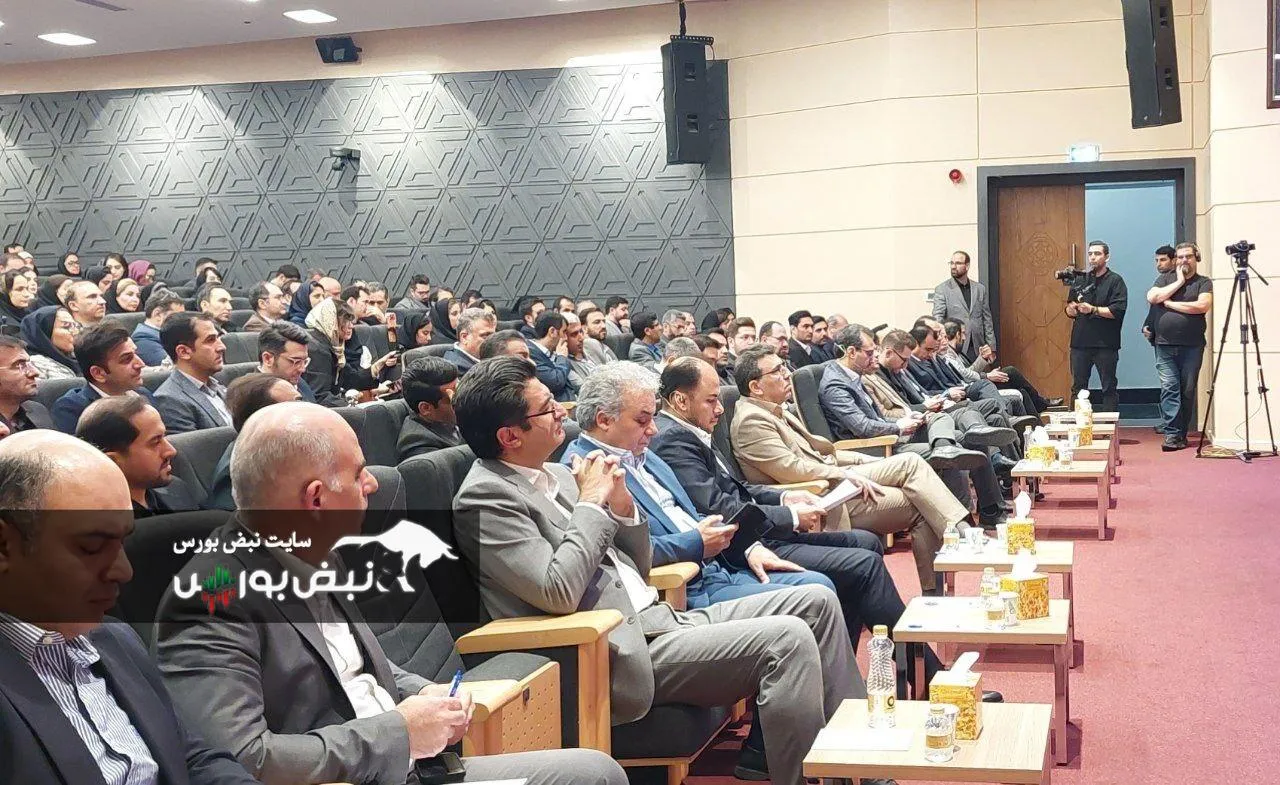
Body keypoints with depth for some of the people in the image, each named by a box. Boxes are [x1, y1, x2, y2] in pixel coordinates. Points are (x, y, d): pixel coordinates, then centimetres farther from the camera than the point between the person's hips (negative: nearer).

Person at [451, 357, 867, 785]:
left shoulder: (557, 475, 13)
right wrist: (592, 501, -13)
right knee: (787, 638, -22)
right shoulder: (483, 498, -12)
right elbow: (560, 593, -23)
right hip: (625, 657, -9)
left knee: (815, 601, 5)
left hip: (657, 618, 9)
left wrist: (621, 506, -1)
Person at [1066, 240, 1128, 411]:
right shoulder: (1080, 280, 13)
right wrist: (1072, 309, -9)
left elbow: (1118, 311, -12)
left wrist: (1093, 309, -16)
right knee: (1078, 388, 8)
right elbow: (1069, 311, 13)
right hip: (1080, 342, 4)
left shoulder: (1115, 281, -1)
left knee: (1109, 389, 3)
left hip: (1106, 344, -4)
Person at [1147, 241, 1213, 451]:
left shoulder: (1204, 282, 5)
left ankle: (1182, 434, 13)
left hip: (1192, 346, -1)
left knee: (1187, 391, 3)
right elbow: (1152, 297, -5)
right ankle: (1172, 435, -12)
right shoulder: (1166, 279, 13)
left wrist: (1169, 303, -9)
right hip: (1165, 345, 1)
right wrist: (1179, 282, -4)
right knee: (1169, 388, -8)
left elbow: (1202, 306, -13)